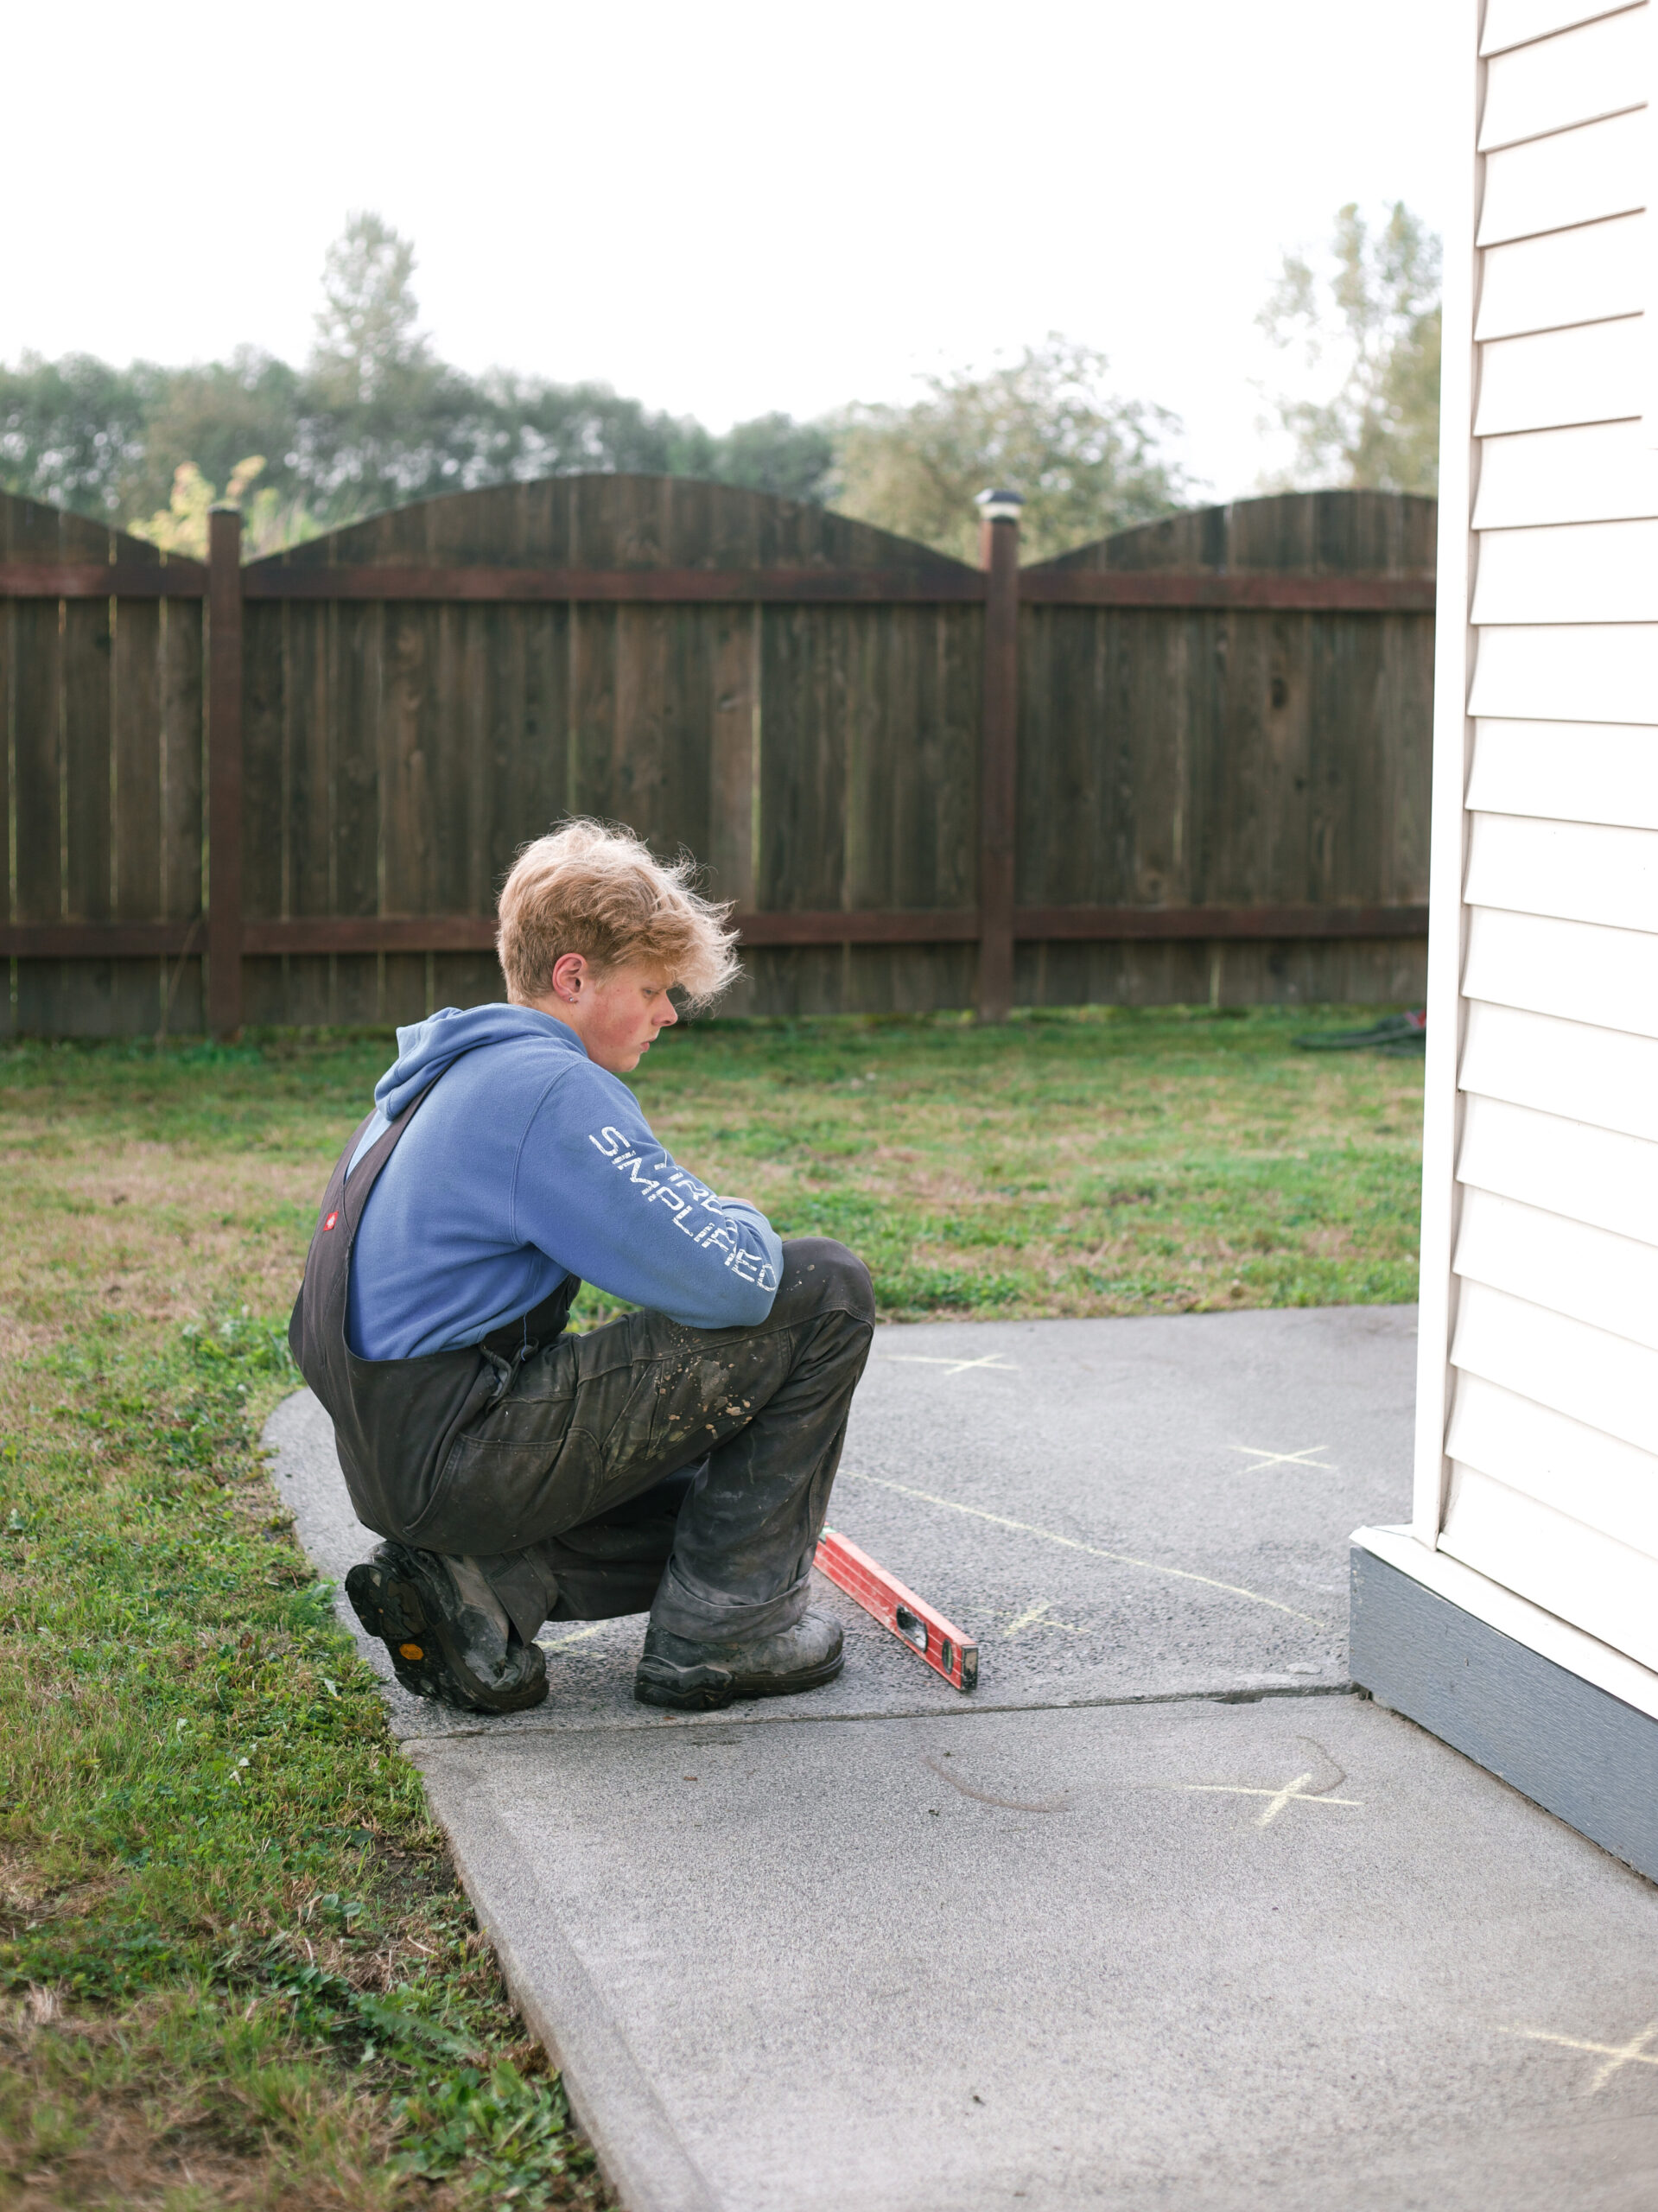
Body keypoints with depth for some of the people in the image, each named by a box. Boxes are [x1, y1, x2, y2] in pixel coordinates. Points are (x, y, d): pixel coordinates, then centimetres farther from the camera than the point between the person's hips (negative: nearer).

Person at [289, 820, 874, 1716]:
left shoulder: (438, 1079, 16)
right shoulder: (549, 1087, -15)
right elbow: (727, 1280, -20)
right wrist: (744, 1228, 3)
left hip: (393, 1461, 10)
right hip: (460, 1459, -10)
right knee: (823, 1289, -7)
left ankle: (480, 1586, 7)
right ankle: (720, 1630, -1)